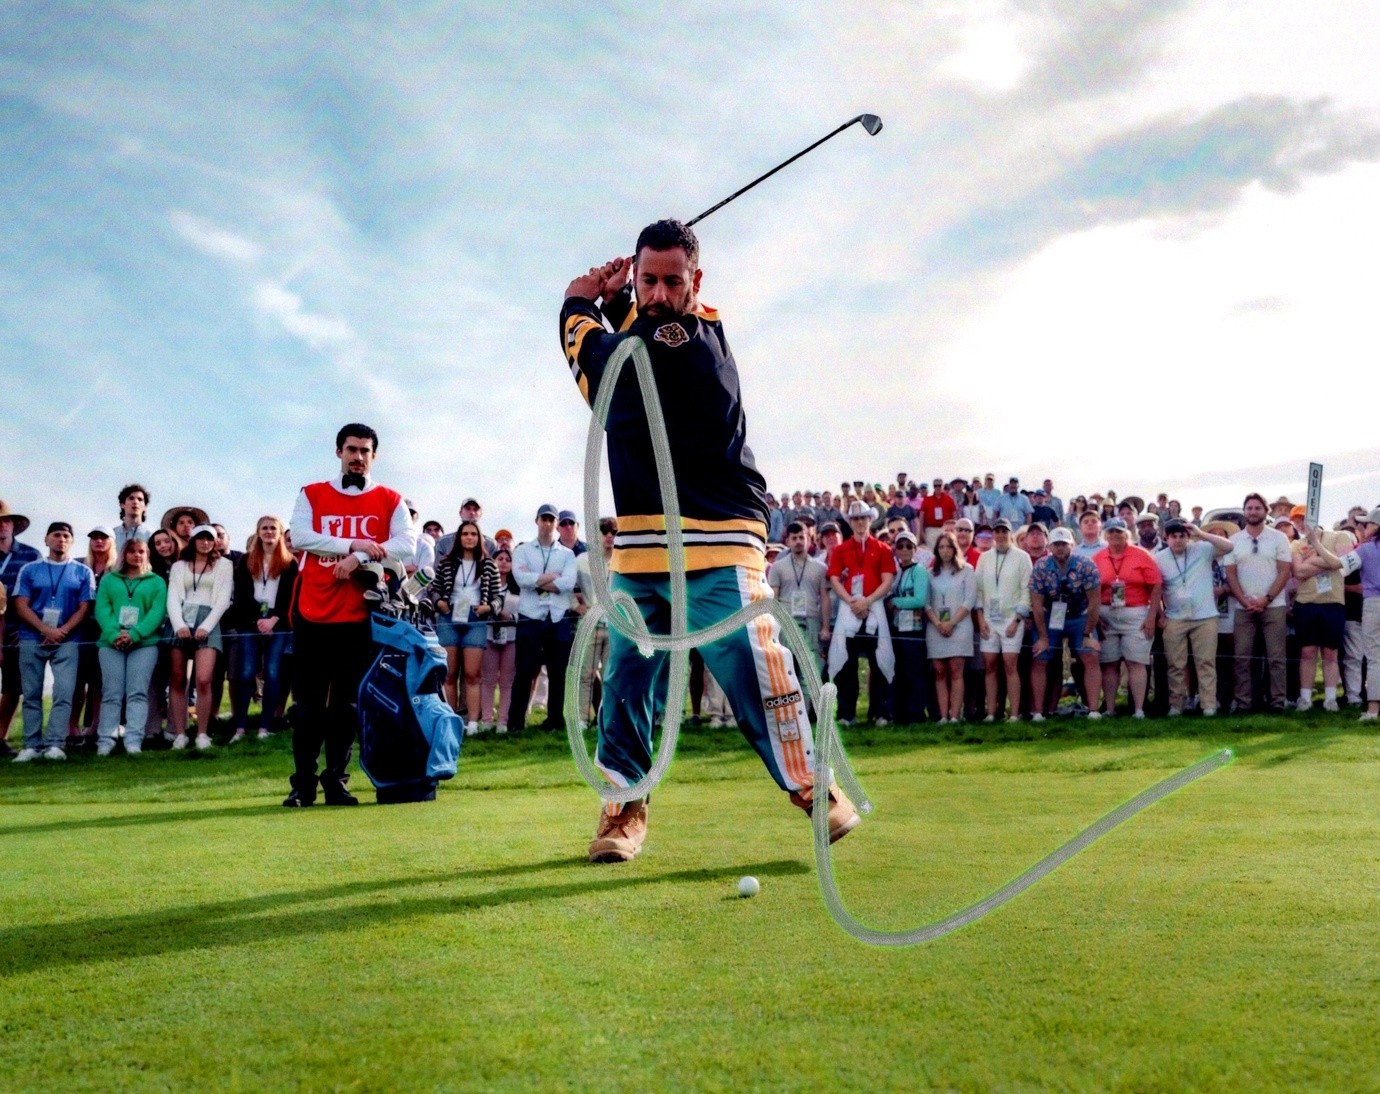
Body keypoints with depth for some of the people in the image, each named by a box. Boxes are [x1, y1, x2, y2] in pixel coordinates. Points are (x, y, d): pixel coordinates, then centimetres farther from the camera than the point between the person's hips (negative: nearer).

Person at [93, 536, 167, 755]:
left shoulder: (156, 582, 13)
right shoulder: (109, 580, 17)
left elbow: (157, 612, 0)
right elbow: (102, 609, 4)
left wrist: (134, 634, -15)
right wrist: (114, 634, -14)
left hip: (145, 643, -1)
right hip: (111, 643, 1)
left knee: (137, 693, -8)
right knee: (111, 694, -2)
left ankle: (134, 741, -13)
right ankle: (105, 741, -3)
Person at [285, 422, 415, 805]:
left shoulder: (390, 500, 7)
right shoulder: (312, 495, 9)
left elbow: (407, 545, -8)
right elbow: (299, 537, -7)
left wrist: (359, 558, -17)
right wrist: (353, 544, -13)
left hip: (360, 617, 0)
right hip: (312, 615, 0)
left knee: (347, 703, 5)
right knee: (308, 703, 4)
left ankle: (336, 779, 14)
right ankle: (303, 782, 11)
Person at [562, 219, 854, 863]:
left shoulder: (689, 343, -12)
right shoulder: (655, 332, 12)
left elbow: (592, 366, -3)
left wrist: (579, 303, 15)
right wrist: (616, 299, 9)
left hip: (715, 546, -7)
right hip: (640, 549, 8)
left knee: (754, 668, -10)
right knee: (627, 679, 6)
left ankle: (808, 783, 7)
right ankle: (625, 805, 15)